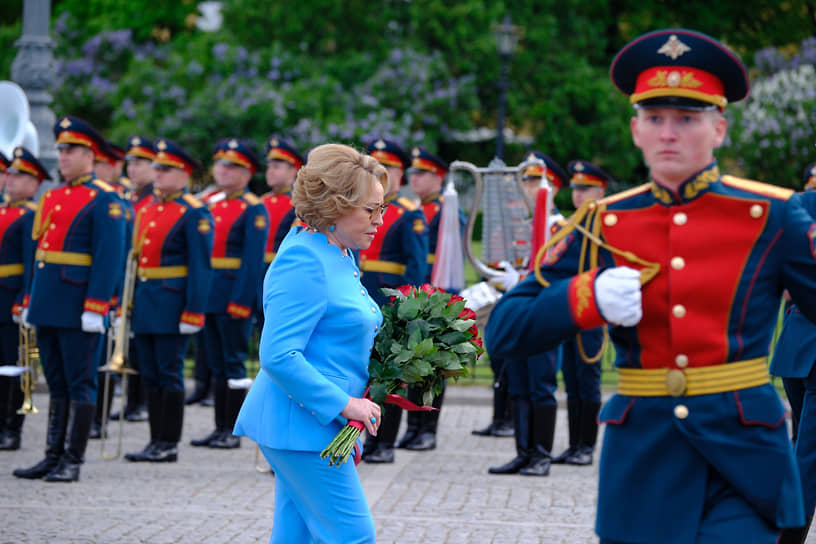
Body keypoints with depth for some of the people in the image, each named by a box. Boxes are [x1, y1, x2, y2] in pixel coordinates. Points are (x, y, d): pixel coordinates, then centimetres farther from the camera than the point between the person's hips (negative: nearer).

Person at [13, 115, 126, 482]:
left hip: (79, 310, -8)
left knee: (80, 385, -1)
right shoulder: (53, 197, 16)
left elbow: (110, 257, -15)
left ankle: (73, 461, 2)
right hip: (48, 308, 8)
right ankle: (53, 457, 16)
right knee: (57, 383, 12)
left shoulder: (104, 200, -9)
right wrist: (31, 300, 18)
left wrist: (95, 308, -20)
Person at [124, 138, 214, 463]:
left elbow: (201, 267, -13)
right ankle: (156, 441, 15)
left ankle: (169, 445, 2)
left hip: (172, 303, -8)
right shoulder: (147, 209, 16)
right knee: (150, 375, 10)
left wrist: (193, 313, -18)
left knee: (169, 374, -4)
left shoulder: (194, 213, -8)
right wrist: (128, 301, 14)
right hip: (145, 302, 8)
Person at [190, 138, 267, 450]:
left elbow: (253, 260, -15)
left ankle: (233, 432, 2)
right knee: (216, 363, 10)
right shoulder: (212, 206, 15)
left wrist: (240, 301, -21)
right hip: (210, 295, 7)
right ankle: (220, 428, 16)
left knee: (233, 363, -3)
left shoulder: (254, 210, -8)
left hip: (234, 295, -7)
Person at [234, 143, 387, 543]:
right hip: (303, 423, -10)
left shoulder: (338, 253, 14)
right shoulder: (304, 261, -18)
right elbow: (278, 357, -23)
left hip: (317, 421, 10)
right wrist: (345, 404, -21)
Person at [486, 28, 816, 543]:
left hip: (743, 462, -2)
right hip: (642, 460, 2)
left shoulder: (771, 218, 0)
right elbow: (505, 331, 2)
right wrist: (588, 298, -15)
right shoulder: (602, 226, 5)